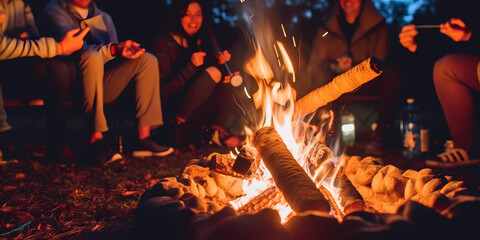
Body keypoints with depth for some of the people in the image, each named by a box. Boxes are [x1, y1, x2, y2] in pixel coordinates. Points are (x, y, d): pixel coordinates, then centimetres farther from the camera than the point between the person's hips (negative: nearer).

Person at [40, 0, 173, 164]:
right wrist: (114, 49, -32)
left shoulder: (104, 17, 21)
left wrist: (124, 51, -6)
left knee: (148, 60, -11)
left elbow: (114, 59, 18)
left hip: (103, 86, 6)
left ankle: (144, 138, -20)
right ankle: (96, 137, -34)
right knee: (91, 57, -35)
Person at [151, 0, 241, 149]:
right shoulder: (164, 43, -8)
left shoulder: (206, 40, 11)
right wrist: (191, 66, -24)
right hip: (175, 109, -6)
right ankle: (180, 125, -18)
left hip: (202, 107, 6)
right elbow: (162, 92, -15)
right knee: (212, 72, -26)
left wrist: (220, 62, -11)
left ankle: (218, 129, -18)